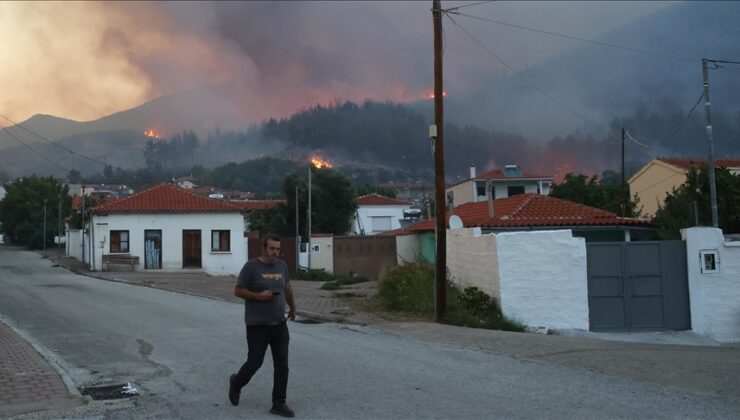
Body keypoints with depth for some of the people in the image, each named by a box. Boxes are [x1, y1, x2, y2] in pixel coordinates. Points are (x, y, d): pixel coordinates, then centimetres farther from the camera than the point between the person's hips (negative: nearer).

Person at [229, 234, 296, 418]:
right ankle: (236, 383, 34)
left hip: (279, 324, 5)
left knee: (282, 365, 3)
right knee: (254, 362, 3)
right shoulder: (251, 266, -10)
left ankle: (279, 404, 12)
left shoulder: (282, 266, 6)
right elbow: (238, 290, -7)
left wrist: (292, 307, 32)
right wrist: (258, 296, -20)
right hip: (257, 325, -5)